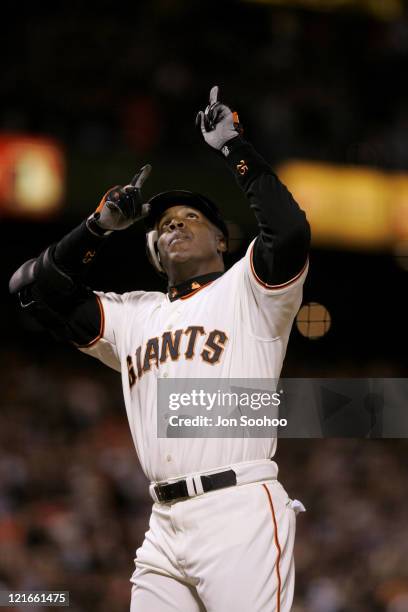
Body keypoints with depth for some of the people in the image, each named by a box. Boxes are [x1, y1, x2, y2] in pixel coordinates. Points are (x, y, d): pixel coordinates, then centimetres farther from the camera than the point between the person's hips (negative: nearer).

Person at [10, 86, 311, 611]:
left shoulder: (246, 291, 10)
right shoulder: (133, 316, 24)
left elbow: (289, 233, -10)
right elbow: (34, 287, 21)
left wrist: (234, 147, -4)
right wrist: (101, 225, 11)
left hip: (240, 513, -5)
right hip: (164, 526, 5)